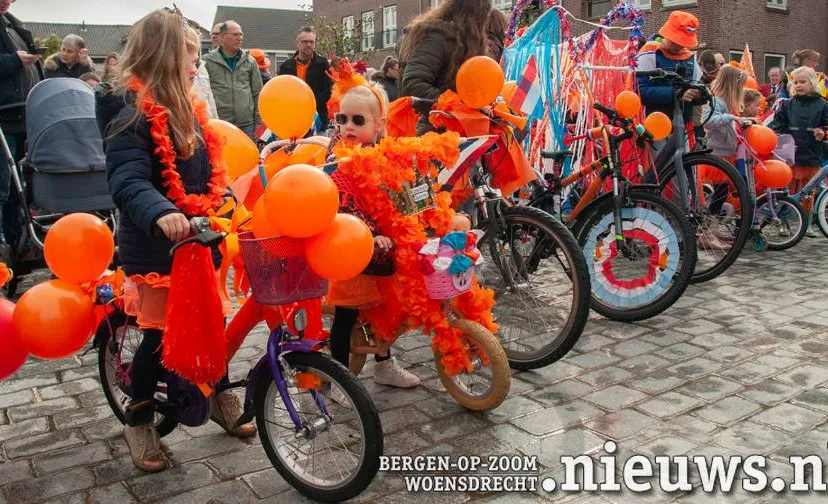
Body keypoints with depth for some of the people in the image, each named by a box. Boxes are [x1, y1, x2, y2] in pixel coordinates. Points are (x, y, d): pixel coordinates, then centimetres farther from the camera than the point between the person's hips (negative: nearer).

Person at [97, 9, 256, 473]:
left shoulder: (184, 108, 12)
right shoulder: (133, 115, -17)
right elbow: (127, 181, -29)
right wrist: (161, 214, -47)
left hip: (197, 238, 7)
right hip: (157, 245, -7)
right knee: (160, 335, 3)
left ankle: (220, 397, 34)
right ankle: (139, 421, 23)